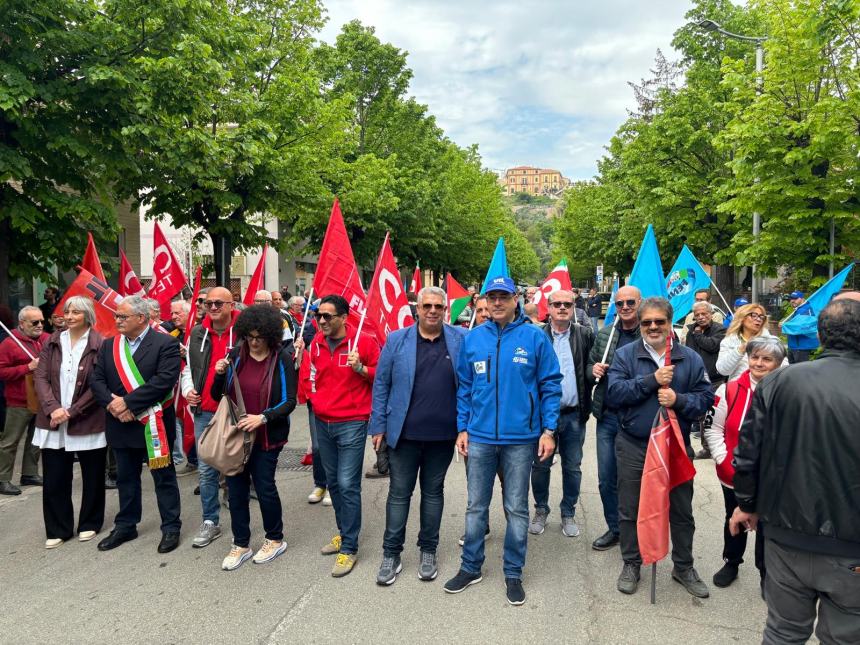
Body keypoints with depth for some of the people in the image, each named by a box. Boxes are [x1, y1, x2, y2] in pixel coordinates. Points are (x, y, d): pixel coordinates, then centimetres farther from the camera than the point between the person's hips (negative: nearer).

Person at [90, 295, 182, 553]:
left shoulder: (166, 344, -11)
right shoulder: (109, 345, 8)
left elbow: (165, 380, -21)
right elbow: (96, 380, 4)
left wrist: (127, 402, -21)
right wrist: (112, 403, -14)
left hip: (154, 424, -5)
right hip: (121, 423, 6)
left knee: (164, 478, 6)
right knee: (125, 478, 18)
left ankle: (171, 527, 19)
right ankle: (125, 526, 33)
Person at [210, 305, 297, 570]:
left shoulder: (282, 358, -10)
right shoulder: (237, 354, 0)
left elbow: (289, 401, -12)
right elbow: (218, 395, 7)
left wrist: (263, 418, -26)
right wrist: (219, 375, -13)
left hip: (266, 436, -4)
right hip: (235, 432, 4)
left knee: (264, 486, 5)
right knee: (236, 487, 10)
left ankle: (275, 539, 28)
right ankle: (240, 544, 27)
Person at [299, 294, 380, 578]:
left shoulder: (363, 342, -11)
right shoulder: (316, 344, 5)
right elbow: (307, 375, 18)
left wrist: (361, 368, -20)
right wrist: (314, 398, 6)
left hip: (351, 424, -6)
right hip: (322, 422, 6)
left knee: (348, 485, -7)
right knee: (333, 482, 17)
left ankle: (349, 547, 5)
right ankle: (345, 532, 34)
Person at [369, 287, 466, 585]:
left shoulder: (461, 340, 0)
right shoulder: (396, 340, 0)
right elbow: (381, 385, 2)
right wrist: (378, 426, -1)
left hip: (443, 434, 1)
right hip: (404, 433, 0)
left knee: (433, 492, 15)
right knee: (399, 493, 9)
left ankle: (428, 550, 31)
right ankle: (391, 554, 23)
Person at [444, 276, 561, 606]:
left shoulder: (535, 337, -4)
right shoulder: (473, 338, 3)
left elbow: (550, 386, -2)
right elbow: (464, 387, 9)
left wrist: (548, 430, -7)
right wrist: (462, 428, 5)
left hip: (520, 439, -2)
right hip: (479, 437, 2)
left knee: (516, 508, 11)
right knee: (476, 506, 13)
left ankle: (513, 573, 27)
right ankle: (470, 567, 29)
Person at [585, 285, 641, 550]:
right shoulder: (604, 334, 6)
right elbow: (590, 366, 15)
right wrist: (593, 370, -5)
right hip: (607, 417, 4)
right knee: (607, 479, 12)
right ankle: (614, 528, 30)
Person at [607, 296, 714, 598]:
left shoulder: (690, 358, 1)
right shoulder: (625, 355, -3)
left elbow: (705, 398, -2)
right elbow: (614, 392, -14)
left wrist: (679, 399, -21)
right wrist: (652, 380, -20)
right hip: (633, 446, -1)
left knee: (682, 510, 14)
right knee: (630, 510, 11)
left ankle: (684, 566, 34)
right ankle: (631, 564, 30)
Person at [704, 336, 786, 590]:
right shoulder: (730, 390, -7)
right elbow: (713, 428, -2)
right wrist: (724, 461, -9)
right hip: (733, 475, 2)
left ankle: (767, 574, 37)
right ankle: (731, 563, 43)